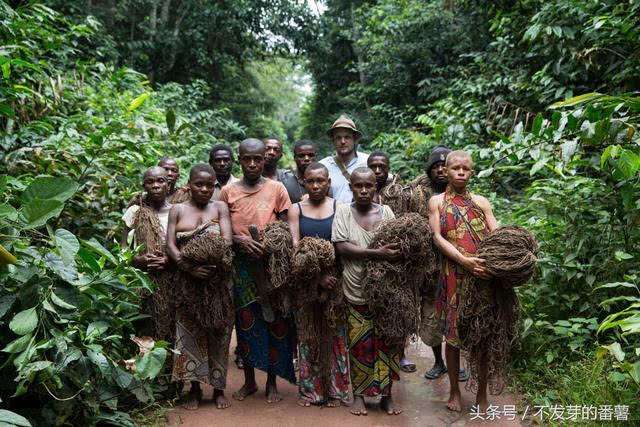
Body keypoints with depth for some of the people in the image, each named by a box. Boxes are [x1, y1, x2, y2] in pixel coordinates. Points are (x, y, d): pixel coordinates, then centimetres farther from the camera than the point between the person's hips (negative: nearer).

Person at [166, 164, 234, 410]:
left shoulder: (220, 207, 5)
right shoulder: (178, 210, 7)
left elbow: (227, 241, -7)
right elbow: (170, 245, -3)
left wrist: (213, 265, -24)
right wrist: (190, 268, -19)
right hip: (188, 281, 1)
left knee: (217, 333, 5)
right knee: (190, 333, 5)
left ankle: (219, 388, 19)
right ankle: (195, 388, 20)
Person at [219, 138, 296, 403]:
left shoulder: (277, 188, 2)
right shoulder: (228, 192, 4)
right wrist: (240, 240, -14)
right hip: (241, 266, 1)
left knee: (275, 323, 5)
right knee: (245, 323, 7)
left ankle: (272, 382, 21)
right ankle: (249, 381, 24)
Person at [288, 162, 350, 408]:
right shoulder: (296, 210, 5)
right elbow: (294, 247, -6)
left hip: (336, 278, 0)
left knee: (336, 333, 4)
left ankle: (336, 390, 17)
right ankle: (310, 390, 19)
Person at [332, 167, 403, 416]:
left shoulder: (386, 212, 6)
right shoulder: (343, 211, -1)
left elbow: (397, 245, 5)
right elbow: (341, 246, -12)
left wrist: (396, 252, -20)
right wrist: (377, 253, -22)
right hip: (357, 291, -2)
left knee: (387, 342, 5)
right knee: (360, 344, 4)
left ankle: (386, 395, 21)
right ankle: (359, 395, 21)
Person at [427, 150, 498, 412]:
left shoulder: (481, 202, 13)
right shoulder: (437, 201, 7)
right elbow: (437, 237, -4)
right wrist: (464, 260, -18)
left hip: (484, 275, 2)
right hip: (454, 275, -1)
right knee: (453, 333, 6)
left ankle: (482, 392, 22)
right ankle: (454, 391, 24)